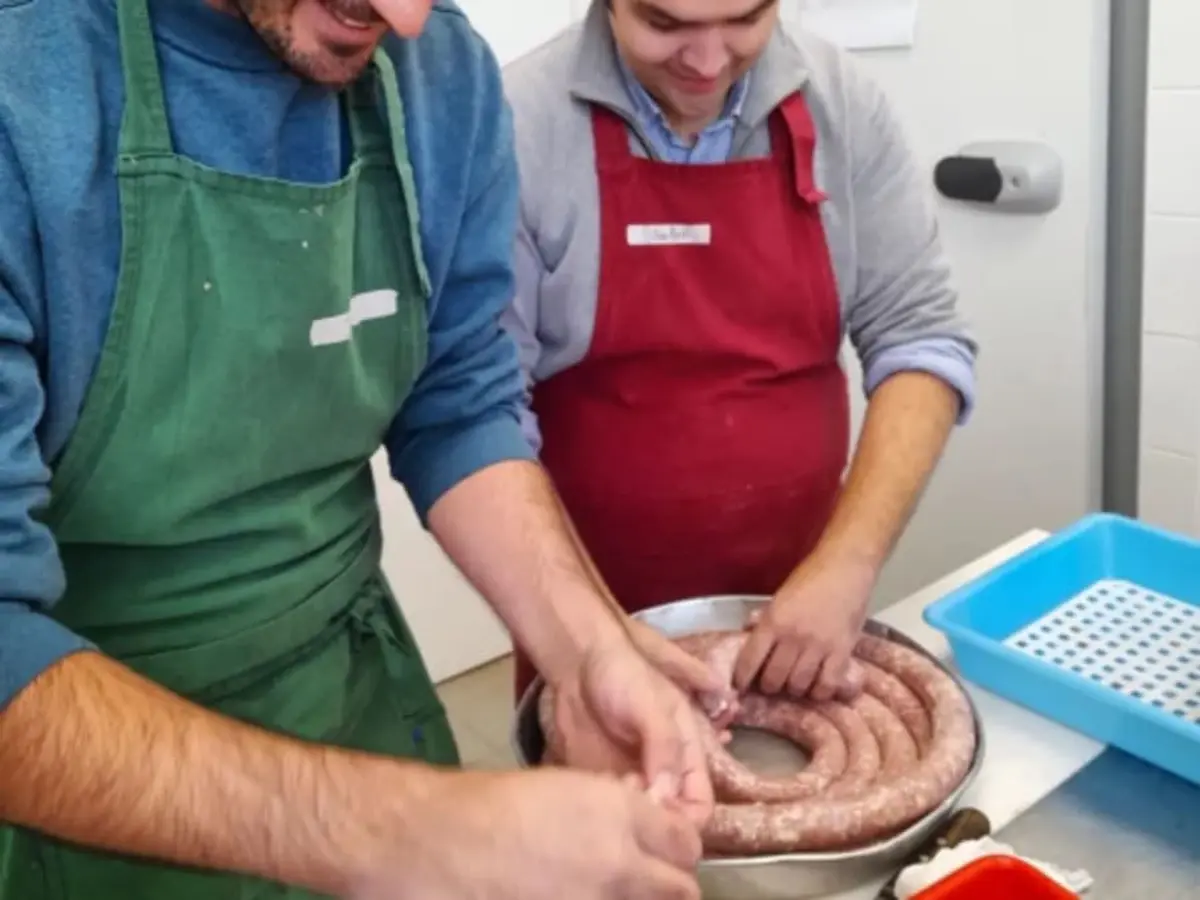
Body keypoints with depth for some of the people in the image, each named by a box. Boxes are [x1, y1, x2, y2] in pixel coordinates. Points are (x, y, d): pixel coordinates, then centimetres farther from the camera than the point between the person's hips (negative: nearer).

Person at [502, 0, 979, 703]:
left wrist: (848, 562, -18)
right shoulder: (518, 126, -16)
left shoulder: (843, 105, -6)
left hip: (804, 596, 3)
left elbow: (920, 339, -6)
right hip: (598, 617, -2)